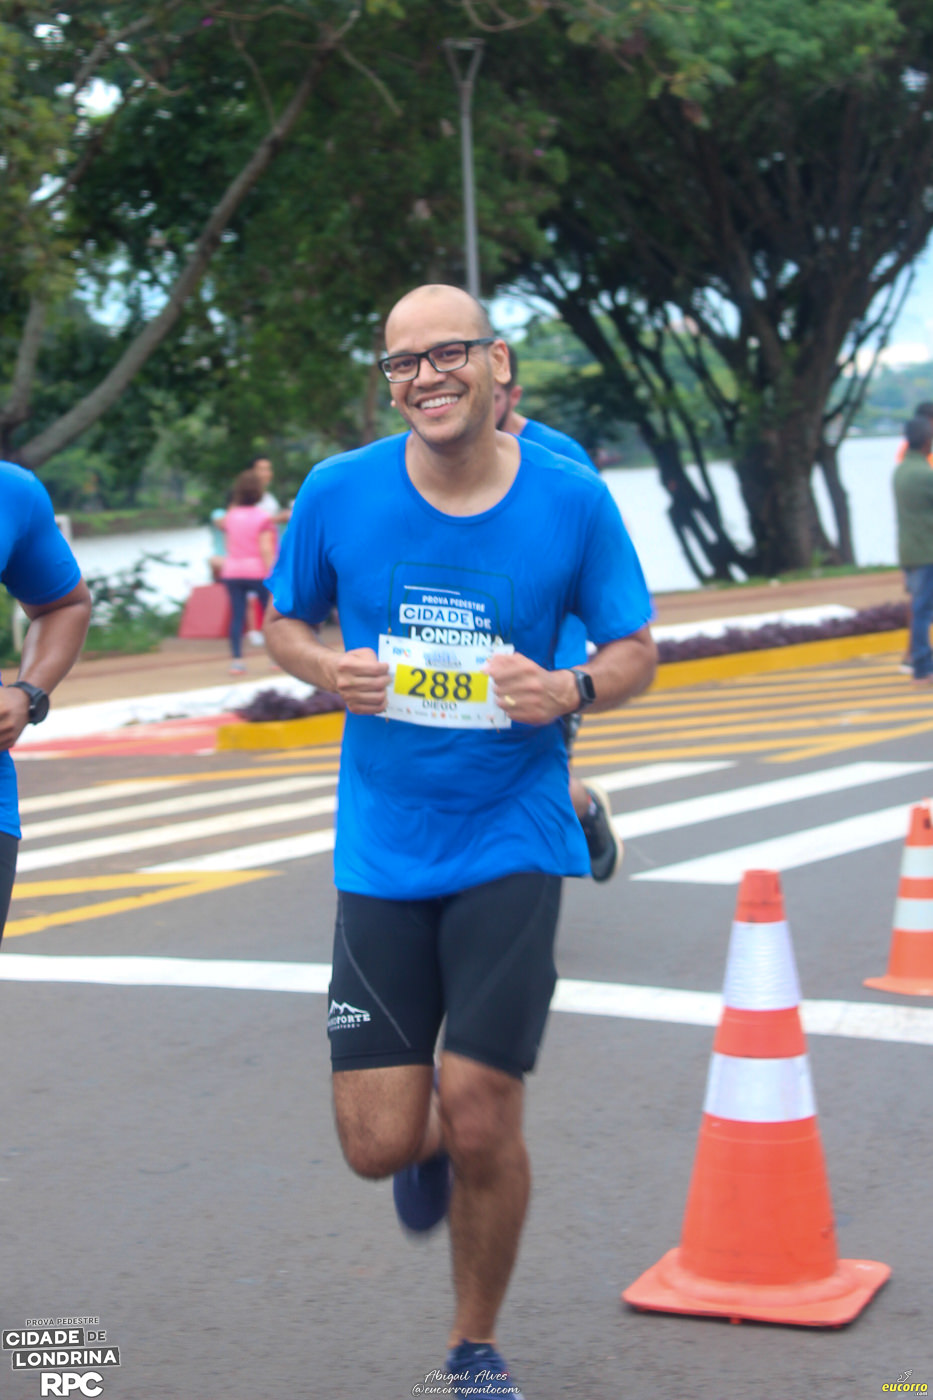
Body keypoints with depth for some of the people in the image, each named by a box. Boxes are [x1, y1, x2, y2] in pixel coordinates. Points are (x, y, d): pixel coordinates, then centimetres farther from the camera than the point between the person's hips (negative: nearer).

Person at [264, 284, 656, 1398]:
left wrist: (571, 689, -18)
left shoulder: (570, 499, -6)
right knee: (380, 1144, -2)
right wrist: (328, 669, -12)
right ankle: (433, 1143, 39)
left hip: (511, 841, -1)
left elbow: (635, 649, 4)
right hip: (381, 852, 1)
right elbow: (282, 621, 11)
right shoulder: (339, 493, -4)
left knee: (480, 1120, -5)